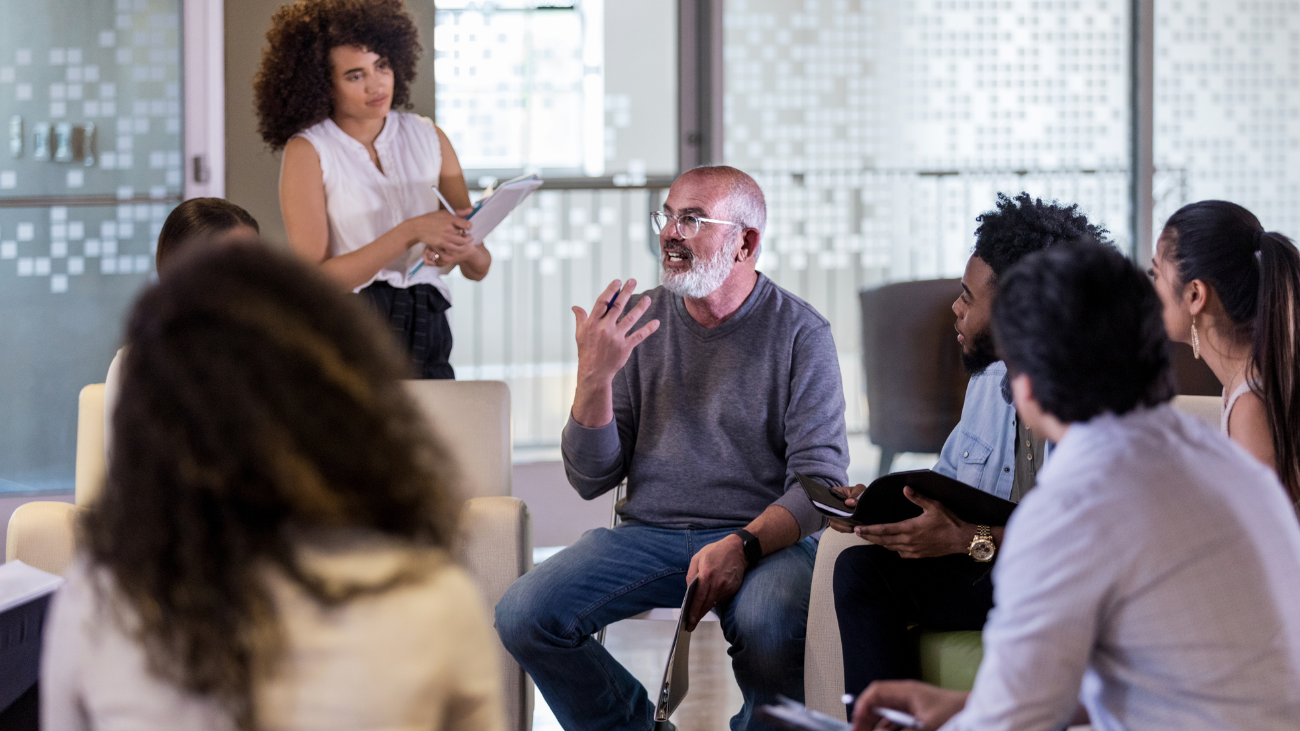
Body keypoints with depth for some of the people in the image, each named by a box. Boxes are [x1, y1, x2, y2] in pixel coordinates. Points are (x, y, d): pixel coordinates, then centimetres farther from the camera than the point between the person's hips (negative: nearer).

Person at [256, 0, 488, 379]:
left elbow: (480, 268, 14)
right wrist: (411, 232, -16)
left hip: (426, 335, 3)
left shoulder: (427, 138, 11)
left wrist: (466, 251, -11)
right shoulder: (307, 151, -1)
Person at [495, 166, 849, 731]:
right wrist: (594, 377, -13)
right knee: (522, 616, -20)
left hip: (766, 537, -3)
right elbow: (590, 481, 5)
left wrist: (742, 546, -26)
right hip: (648, 533, 3)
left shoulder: (800, 332, -1)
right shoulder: (638, 322, 7)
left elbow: (820, 478, -8)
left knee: (770, 629, -37)